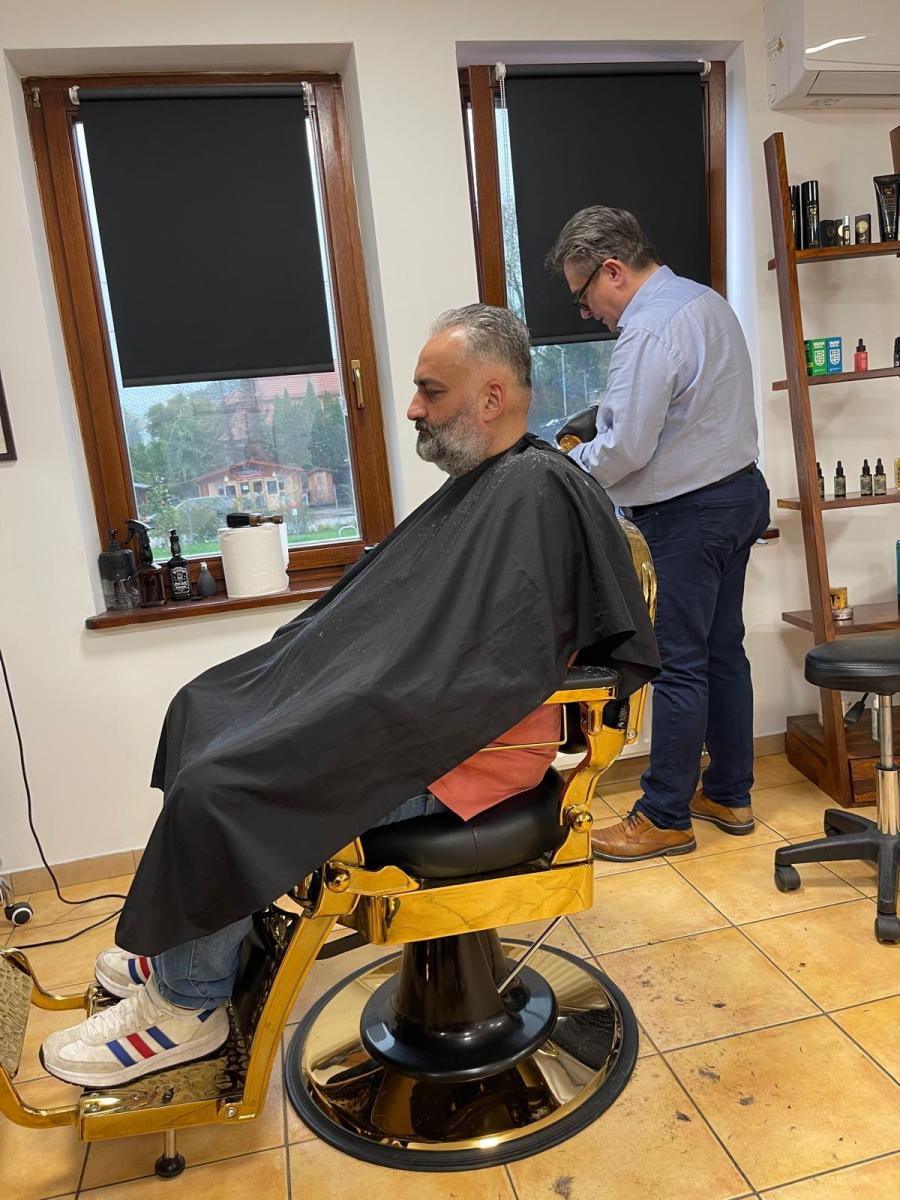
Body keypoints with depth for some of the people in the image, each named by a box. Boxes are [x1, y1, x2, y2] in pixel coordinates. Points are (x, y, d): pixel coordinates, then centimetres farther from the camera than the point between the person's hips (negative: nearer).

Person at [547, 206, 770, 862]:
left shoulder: (648, 332, -20)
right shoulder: (708, 301, 12)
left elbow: (623, 451, -22)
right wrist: (607, 419, 13)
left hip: (688, 514, -10)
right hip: (741, 492, 10)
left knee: (679, 665, -2)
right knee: (723, 650, 15)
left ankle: (666, 818, 10)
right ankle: (730, 793, 27)